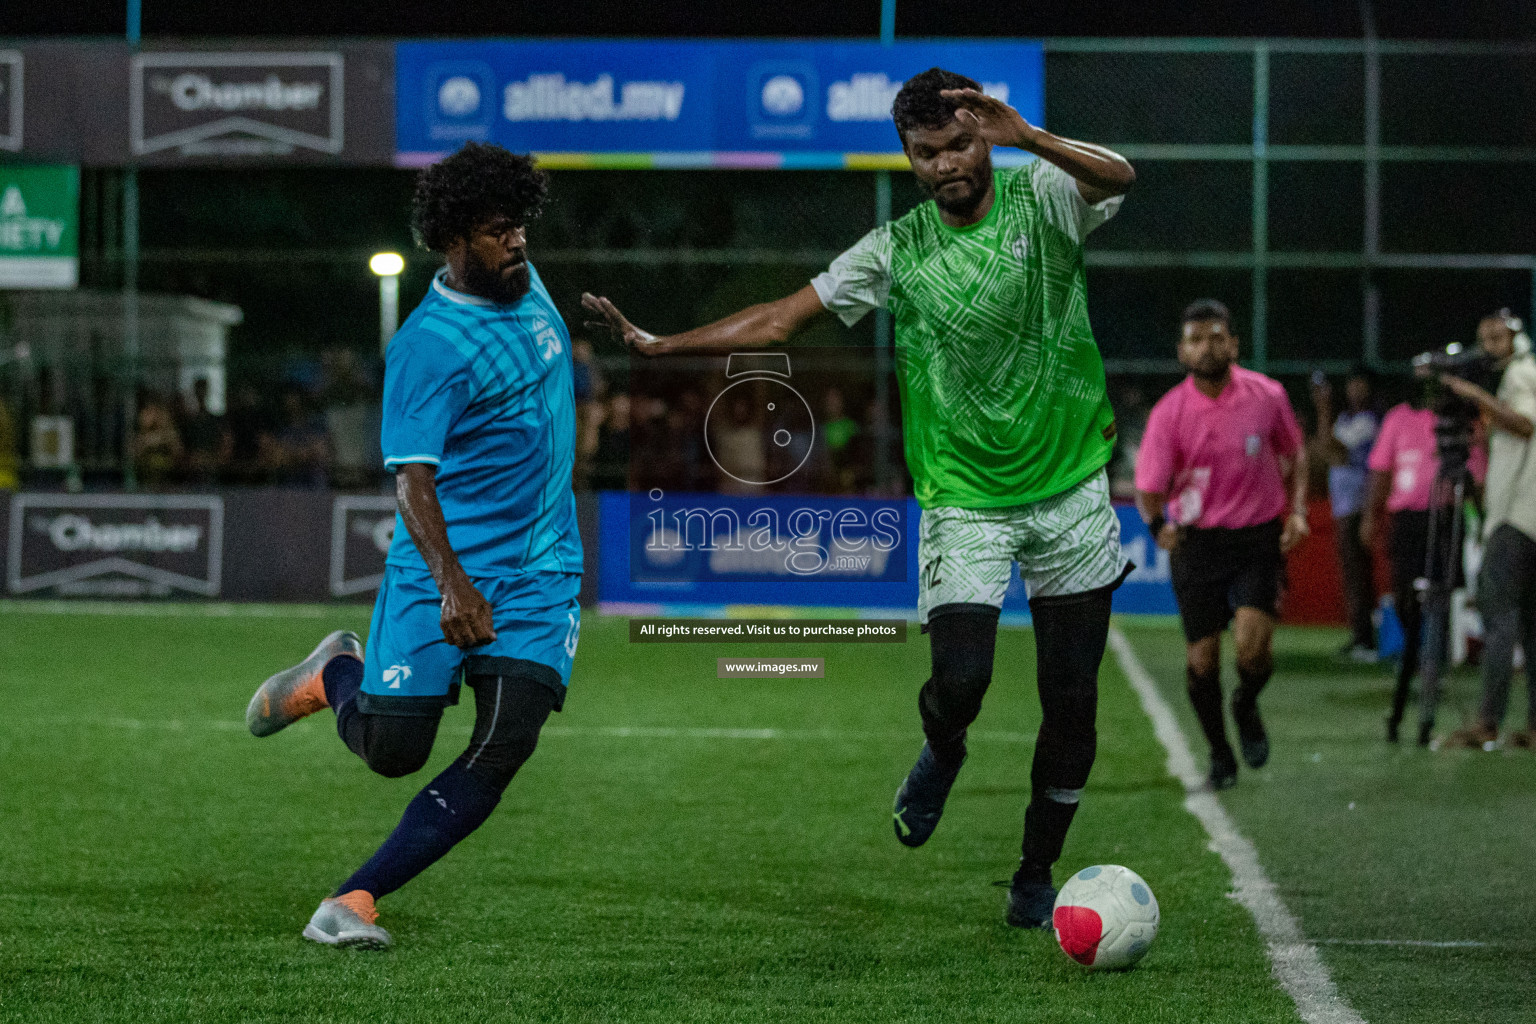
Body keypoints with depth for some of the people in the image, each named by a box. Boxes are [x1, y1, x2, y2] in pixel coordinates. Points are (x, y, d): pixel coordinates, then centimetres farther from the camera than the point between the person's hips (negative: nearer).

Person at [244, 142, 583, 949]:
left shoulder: (524, 284, 7)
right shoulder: (427, 346, -17)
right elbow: (412, 479, -25)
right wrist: (451, 583, -37)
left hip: (540, 573, 6)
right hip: (447, 571, -6)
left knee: (503, 748, -13)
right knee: (390, 750, -1)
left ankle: (353, 900, -8)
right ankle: (335, 674, 36)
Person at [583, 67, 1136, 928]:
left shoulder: (1041, 201, -4)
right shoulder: (897, 251, -1)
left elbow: (1120, 178, -25)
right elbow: (780, 320, 1)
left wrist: (1028, 137, -40)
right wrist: (660, 344, -6)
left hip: (1071, 494, 0)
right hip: (965, 501, 0)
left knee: (1072, 700, 1)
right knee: (961, 678, -17)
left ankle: (1036, 876, 19)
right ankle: (942, 755, 20)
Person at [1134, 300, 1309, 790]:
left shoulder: (1266, 395, -6)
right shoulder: (1169, 413, -10)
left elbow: (1294, 452, 11)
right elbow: (1149, 487, -6)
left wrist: (1297, 509, 1)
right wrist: (1158, 522, -22)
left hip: (1259, 536, 0)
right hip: (1197, 542, 0)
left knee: (1252, 647, -18)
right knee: (1202, 660, 0)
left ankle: (1246, 707, 18)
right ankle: (1219, 754, 24)